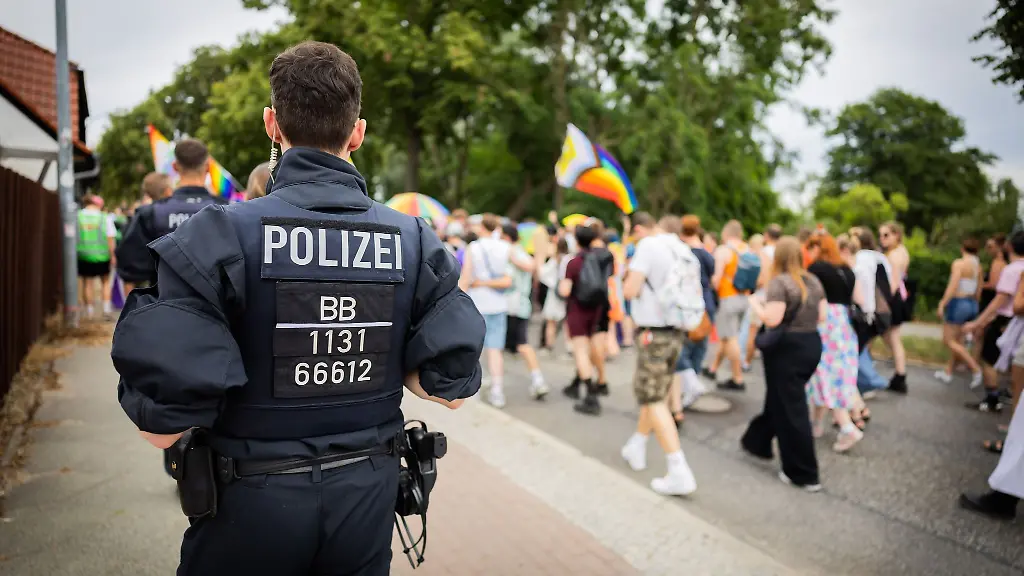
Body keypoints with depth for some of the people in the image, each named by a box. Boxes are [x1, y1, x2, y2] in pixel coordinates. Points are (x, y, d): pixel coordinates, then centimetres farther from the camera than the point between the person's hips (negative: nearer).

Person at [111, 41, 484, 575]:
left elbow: (163, 424, -19)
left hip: (254, 499, -2)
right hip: (368, 494, 3)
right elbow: (453, 386, -5)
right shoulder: (413, 240, -7)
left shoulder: (218, 236, -17)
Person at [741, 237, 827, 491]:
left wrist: (756, 304, -5)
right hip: (812, 345, 8)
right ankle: (758, 441, 39)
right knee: (779, 397, 22)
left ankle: (805, 475, 7)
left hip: (786, 349, -8)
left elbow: (772, 319, -22)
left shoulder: (779, 282, -16)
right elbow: (822, 316, 9)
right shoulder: (814, 282, 7)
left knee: (790, 409, 1)